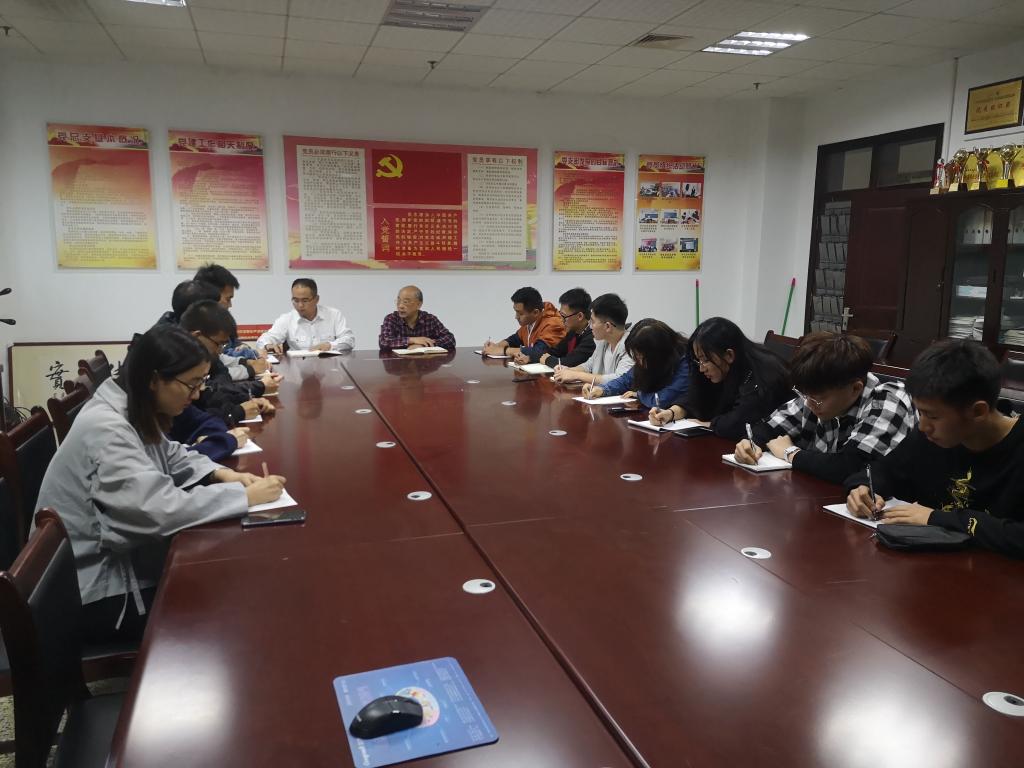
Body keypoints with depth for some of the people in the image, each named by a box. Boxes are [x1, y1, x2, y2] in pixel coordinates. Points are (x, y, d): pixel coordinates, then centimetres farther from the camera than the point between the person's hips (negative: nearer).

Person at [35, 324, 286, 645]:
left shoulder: (134, 411, -1)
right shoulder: (106, 430, -30)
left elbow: (171, 456, 14)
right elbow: (163, 510, -36)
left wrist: (220, 473, -5)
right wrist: (245, 496, -28)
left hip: (117, 557, 9)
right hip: (92, 595, -8)